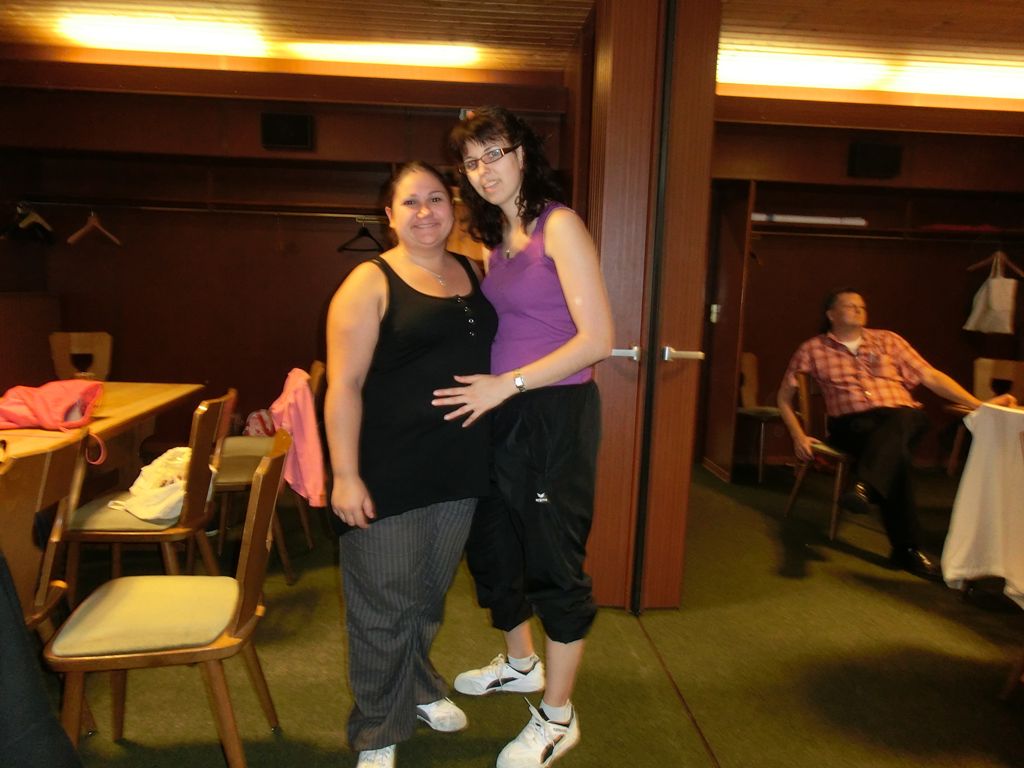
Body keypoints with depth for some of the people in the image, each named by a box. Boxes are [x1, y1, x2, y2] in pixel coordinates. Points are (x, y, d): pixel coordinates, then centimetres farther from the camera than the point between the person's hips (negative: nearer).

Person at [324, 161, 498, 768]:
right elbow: (344, 386, -13)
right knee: (385, 608, 7)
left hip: (460, 468, 6)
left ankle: (420, 689, 46)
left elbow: (488, 355, 18)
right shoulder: (371, 283, -9)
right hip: (390, 474, -5)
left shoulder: (471, 272, 9)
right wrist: (345, 476, -17)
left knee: (431, 595, 22)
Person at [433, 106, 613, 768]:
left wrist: (507, 384, -19)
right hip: (500, 412, 8)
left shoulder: (558, 225, -10)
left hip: (555, 414, -8)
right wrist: (483, 386, 1)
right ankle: (520, 662, 45)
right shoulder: (495, 239, 13)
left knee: (554, 560, 4)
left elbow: (598, 339, -18)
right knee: (491, 545, 19)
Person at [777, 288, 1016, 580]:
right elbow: (785, 396, 15)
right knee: (894, 449, -34)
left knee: (895, 427, -37)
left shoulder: (887, 340, 18)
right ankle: (907, 548, -35)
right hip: (852, 423, -1)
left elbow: (931, 377, 14)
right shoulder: (813, 350, 12)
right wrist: (798, 436, 2)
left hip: (902, 417, 2)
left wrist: (979, 404, 4)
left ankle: (864, 487, -62)